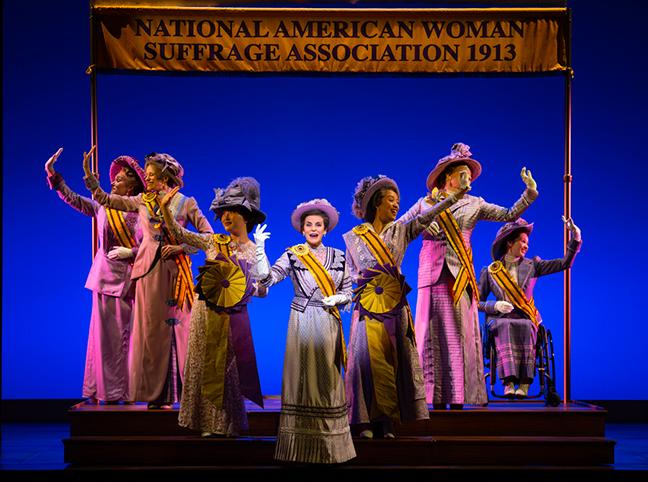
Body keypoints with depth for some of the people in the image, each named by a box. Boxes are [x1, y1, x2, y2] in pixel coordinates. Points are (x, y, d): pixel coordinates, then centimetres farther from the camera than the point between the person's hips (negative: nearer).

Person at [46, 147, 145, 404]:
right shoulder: (102, 206, 9)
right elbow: (72, 199, 13)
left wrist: (130, 252, -18)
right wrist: (53, 175, 10)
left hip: (127, 277, -4)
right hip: (105, 275, 5)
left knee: (125, 333, -3)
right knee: (103, 332, 7)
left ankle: (124, 392, 6)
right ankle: (104, 390, 14)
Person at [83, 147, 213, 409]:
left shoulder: (185, 203, 2)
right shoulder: (142, 201, 10)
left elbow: (208, 235, -2)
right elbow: (105, 199, 11)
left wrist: (181, 247, -11)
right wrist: (88, 173, 1)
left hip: (173, 271, -2)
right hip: (148, 270, 3)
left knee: (174, 327, -3)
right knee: (150, 328, 2)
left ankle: (173, 391, 5)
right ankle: (155, 393, 7)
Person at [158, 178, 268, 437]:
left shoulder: (255, 251, 3)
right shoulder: (213, 241, 3)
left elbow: (262, 291, 5)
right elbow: (180, 234, -3)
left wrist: (248, 287, -15)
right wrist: (165, 209, -15)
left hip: (234, 318, -1)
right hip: (207, 314, 1)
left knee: (228, 368, 2)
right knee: (205, 364, 3)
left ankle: (228, 423, 14)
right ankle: (209, 422, 14)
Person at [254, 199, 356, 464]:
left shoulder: (338, 256, 8)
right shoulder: (292, 255, 1)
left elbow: (348, 291, 11)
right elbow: (267, 278, -12)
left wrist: (338, 299, -10)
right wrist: (260, 248, -21)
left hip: (328, 324, 2)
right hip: (302, 323, -2)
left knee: (328, 380, 5)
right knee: (302, 378, -2)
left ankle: (329, 444, 14)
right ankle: (303, 444, 6)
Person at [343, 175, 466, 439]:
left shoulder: (400, 230, 11)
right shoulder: (355, 236, 8)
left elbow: (425, 217, -1)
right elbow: (350, 272, 13)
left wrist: (455, 196, -10)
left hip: (395, 305, 2)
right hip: (368, 304, -2)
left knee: (395, 358, -2)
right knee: (368, 357, -8)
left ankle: (387, 421, 2)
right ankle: (367, 421, -6)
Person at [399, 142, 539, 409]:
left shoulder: (474, 204, 14)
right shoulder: (425, 203, 13)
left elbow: (510, 215, 9)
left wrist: (530, 191, 0)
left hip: (459, 277, 0)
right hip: (432, 276, 0)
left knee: (458, 336, -2)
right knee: (432, 337, -2)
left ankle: (457, 399, 1)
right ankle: (437, 400, 3)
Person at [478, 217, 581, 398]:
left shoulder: (532, 266, 14)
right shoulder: (490, 271, 10)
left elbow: (564, 263, 6)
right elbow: (477, 302, 10)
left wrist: (575, 239, -4)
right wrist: (495, 306, -9)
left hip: (527, 318, 1)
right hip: (500, 318, -1)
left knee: (525, 327, -35)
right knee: (507, 327, -36)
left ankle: (524, 384, -41)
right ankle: (508, 382, -46)